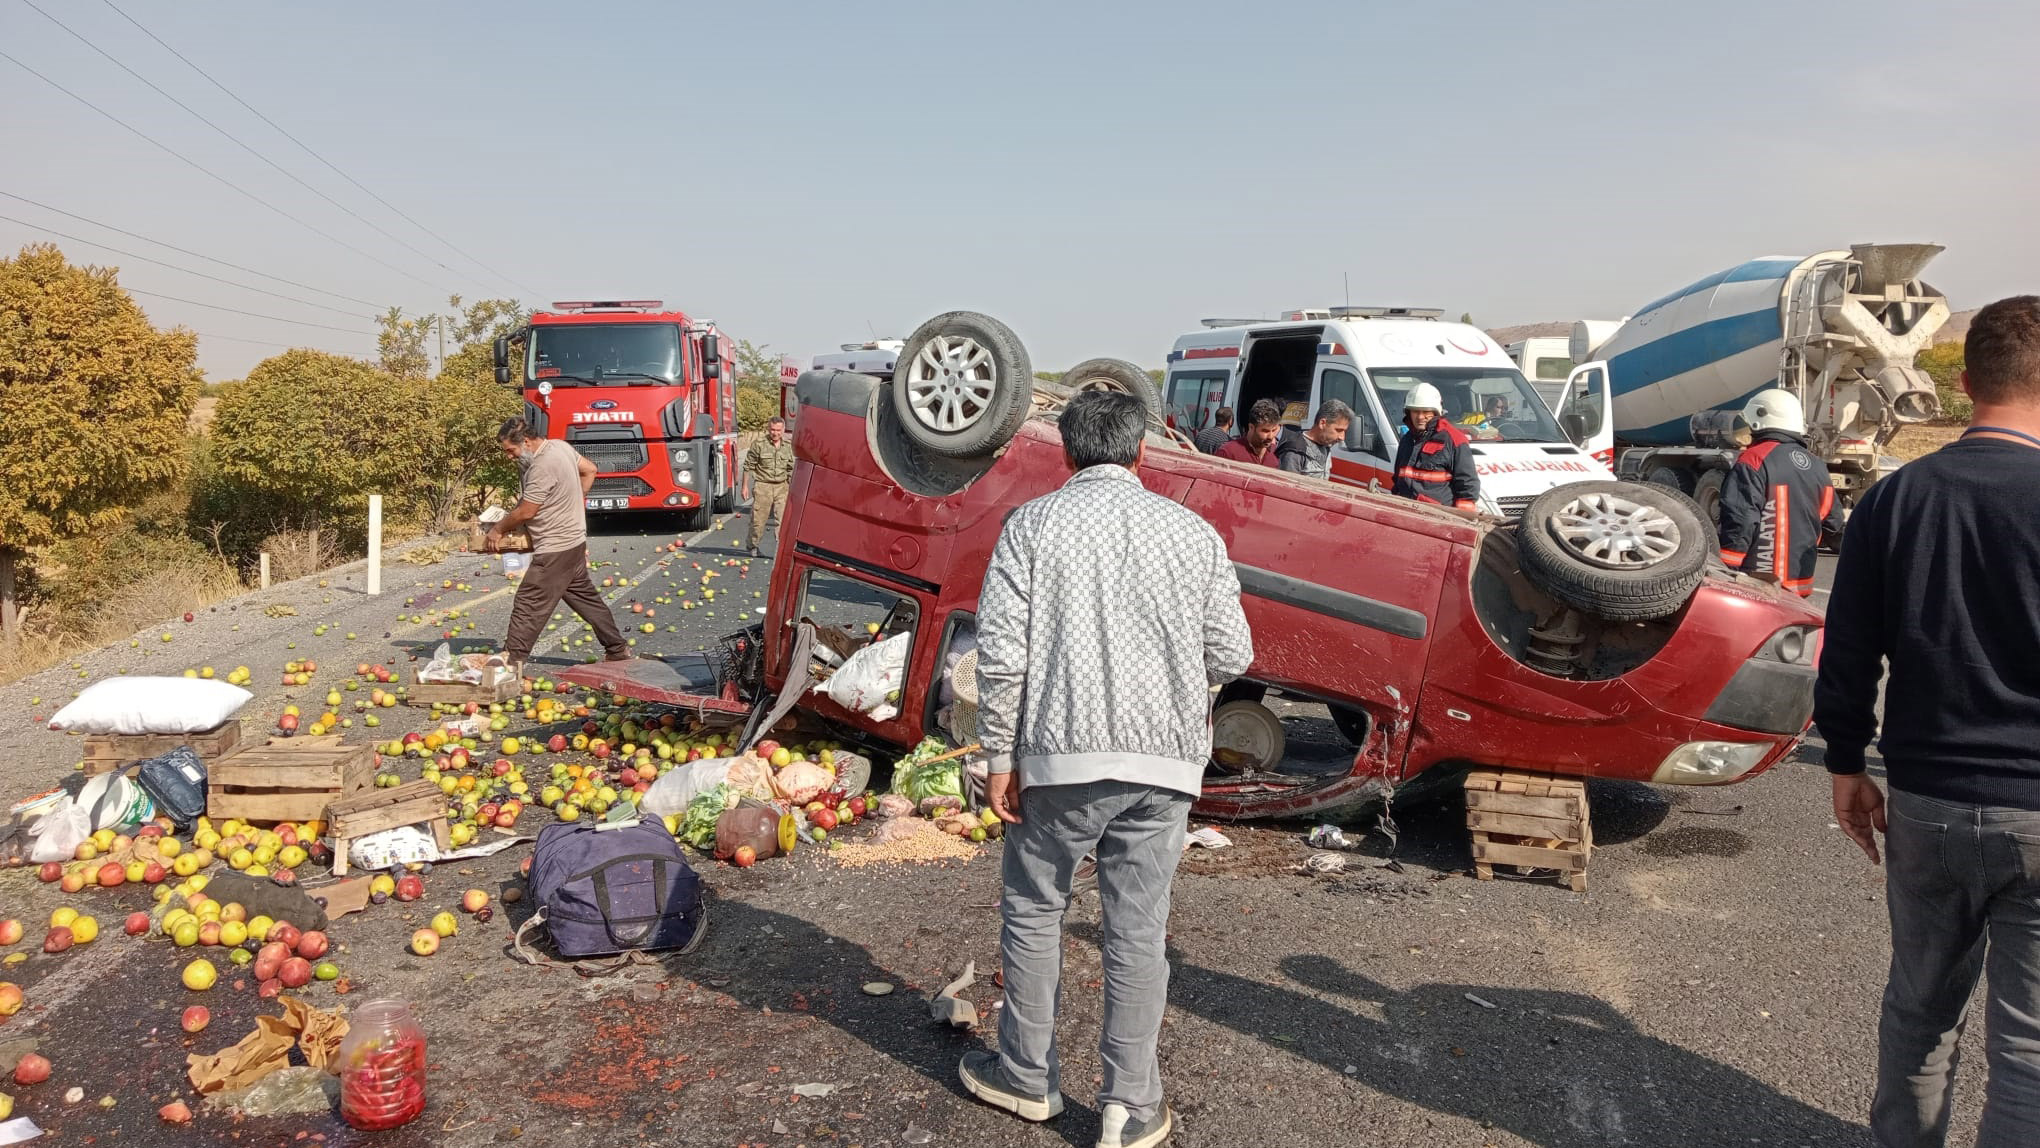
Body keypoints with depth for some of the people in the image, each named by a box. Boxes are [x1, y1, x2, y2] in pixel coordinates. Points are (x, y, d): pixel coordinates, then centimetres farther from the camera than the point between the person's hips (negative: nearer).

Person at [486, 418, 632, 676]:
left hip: (555, 550, -10)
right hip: (574, 541, 10)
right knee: (585, 597, 18)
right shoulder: (560, 446, 5)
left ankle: (512, 660, -3)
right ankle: (618, 650, 25)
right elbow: (589, 470, 20)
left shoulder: (542, 466, -23)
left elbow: (525, 512, -19)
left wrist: (498, 530, -4)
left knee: (529, 603, -6)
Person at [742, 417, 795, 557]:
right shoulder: (759, 444, -5)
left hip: (781, 487, 2)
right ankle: (753, 545, 24)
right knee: (758, 519, 4)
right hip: (763, 486, -2)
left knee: (783, 519, -8)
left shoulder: (788, 445, 6)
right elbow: (748, 466, 0)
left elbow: (792, 469, 14)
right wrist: (745, 486, -2)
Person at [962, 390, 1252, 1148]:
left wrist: (1000, 756, 0)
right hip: (1163, 761, 2)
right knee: (1138, 931, 9)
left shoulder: (1032, 524, -2)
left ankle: (1026, 1077, 28)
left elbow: (1000, 652, -8)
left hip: (1062, 755, -1)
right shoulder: (1193, 532, 3)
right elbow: (1232, 656, 2)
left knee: (1032, 912, 15)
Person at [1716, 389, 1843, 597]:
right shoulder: (1817, 466, 12)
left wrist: (1725, 573, -16)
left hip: (1758, 581, -8)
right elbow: (1833, 522, 20)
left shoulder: (1754, 461, -13)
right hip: (1800, 581, 8)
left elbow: (1739, 522, -19)